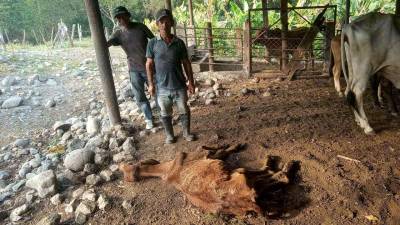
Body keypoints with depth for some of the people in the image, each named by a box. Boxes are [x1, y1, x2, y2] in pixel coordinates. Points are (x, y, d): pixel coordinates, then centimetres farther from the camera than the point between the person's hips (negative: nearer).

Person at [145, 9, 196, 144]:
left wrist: (191, 82, 3)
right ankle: (169, 135, 32)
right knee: (165, 114, 13)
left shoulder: (179, 43, -2)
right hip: (162, 87, 0)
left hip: (180, 85, 1)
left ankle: (186, 133, 33)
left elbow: (186, 63, 3)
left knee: (184, 111, 13)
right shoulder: (152, 43, -5)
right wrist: (151, 84, -4)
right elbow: (149, 64, 0)